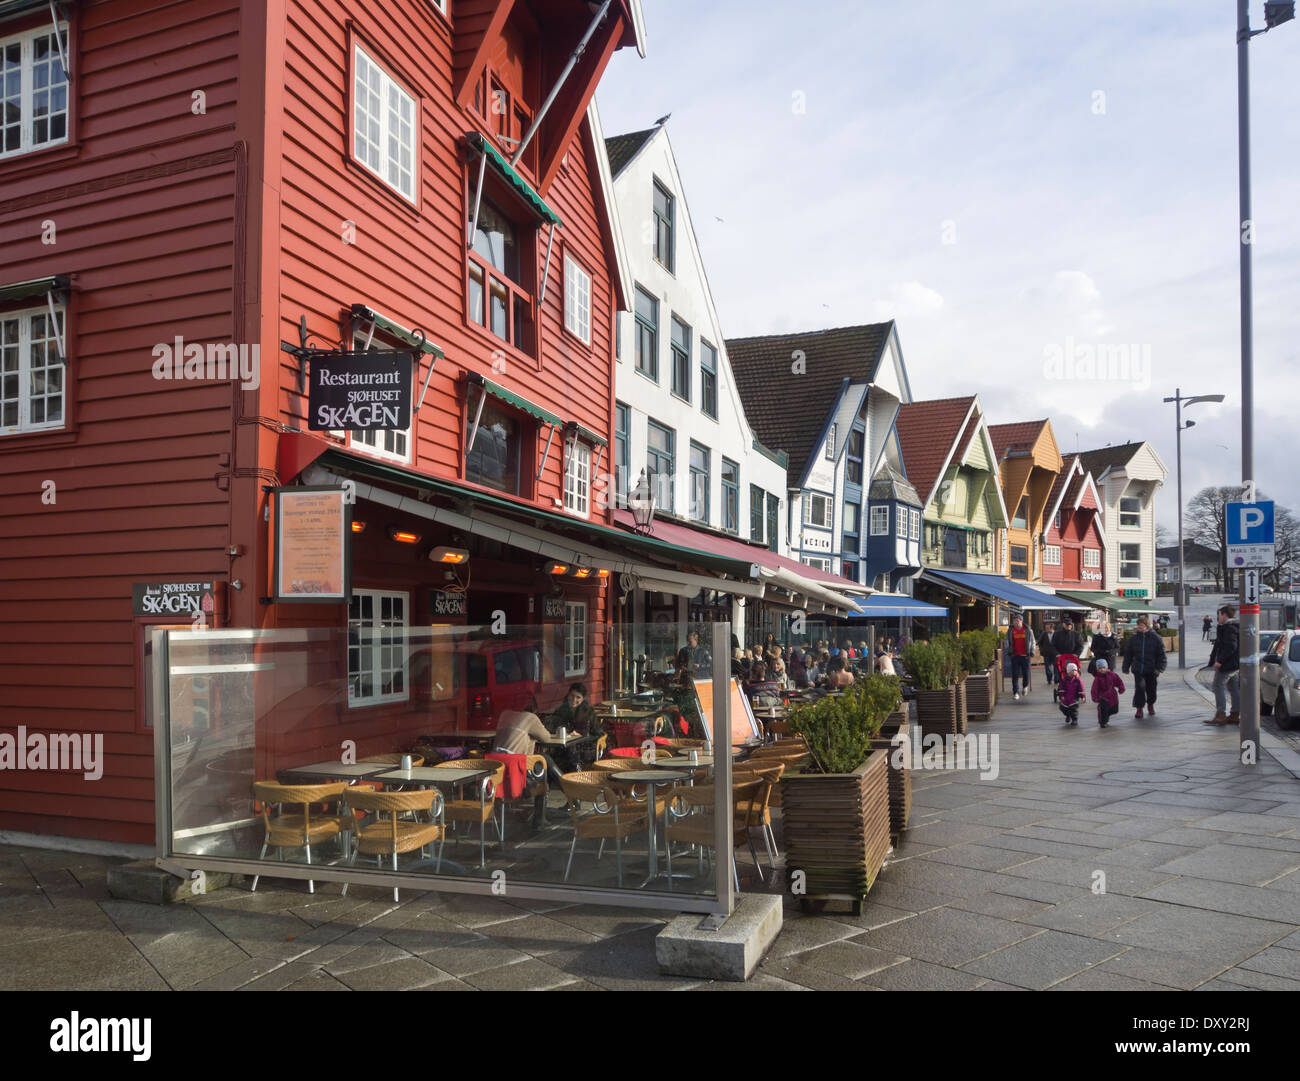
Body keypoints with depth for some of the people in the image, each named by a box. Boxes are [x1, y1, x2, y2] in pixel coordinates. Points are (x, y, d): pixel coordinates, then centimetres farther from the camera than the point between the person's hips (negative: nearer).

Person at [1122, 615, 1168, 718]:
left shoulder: (1155, 638, -4)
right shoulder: (1134, 638, 3)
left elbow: (1161, 655, -2)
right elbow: (1128, 654, 10)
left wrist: (1159, 668, -11)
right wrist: (1126, 668, 9)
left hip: (1151, 670, 0)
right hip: (1138, 669, 0)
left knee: (1151, 689, 12)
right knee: (1139, 687, -14)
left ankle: (1150, 705, 38)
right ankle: (1139, 709, -5)